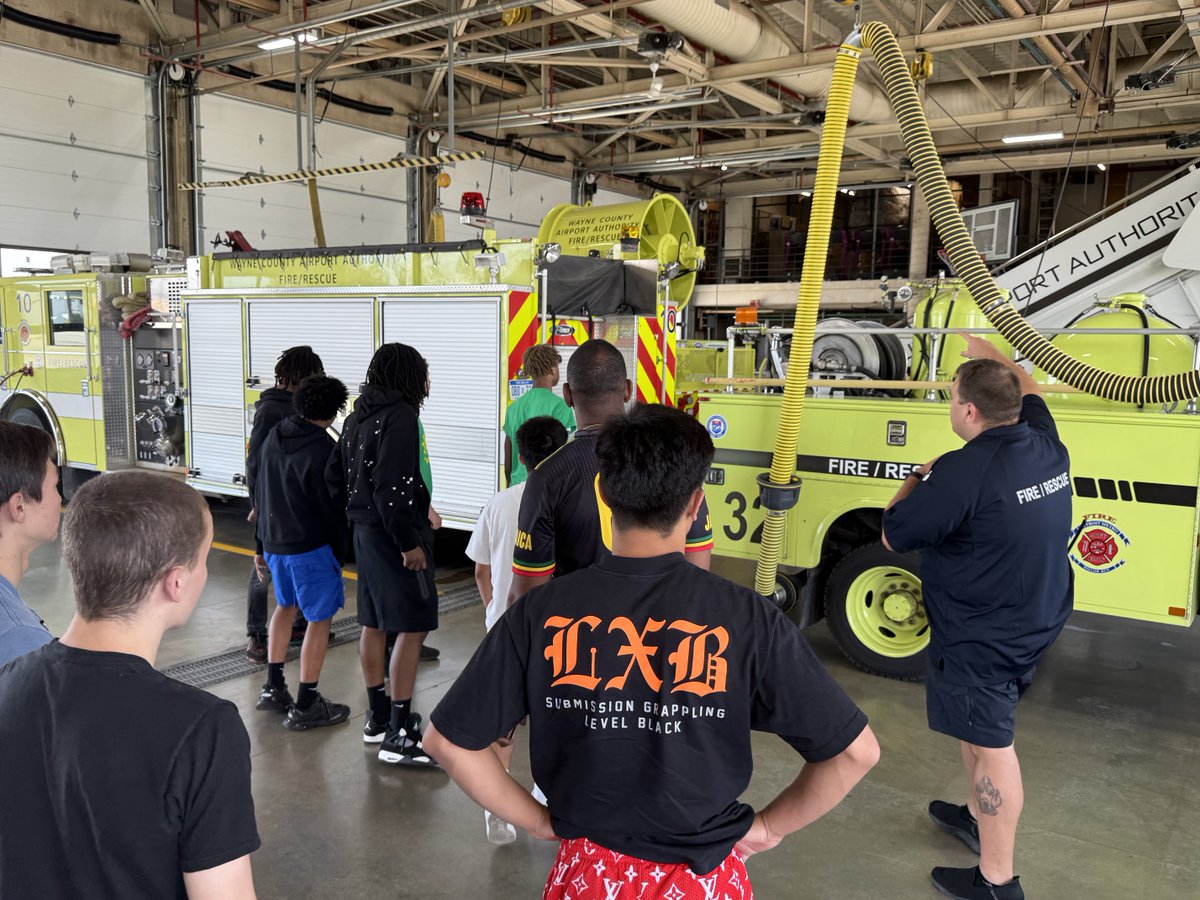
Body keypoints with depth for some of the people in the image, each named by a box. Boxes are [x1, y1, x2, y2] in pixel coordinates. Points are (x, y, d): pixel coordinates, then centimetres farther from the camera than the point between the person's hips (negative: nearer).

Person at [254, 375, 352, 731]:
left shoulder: (274, 437, 4)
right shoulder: (324, 450, -20)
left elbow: (261, 491, 12)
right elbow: (333, 508, -15)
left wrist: (266, 535, 19)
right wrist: (340, 553, -2)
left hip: (273, 541, 8)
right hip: (311, 547, -8)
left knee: (286, 605, 25)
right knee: (319, 619, 3)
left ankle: (273, 688, 33)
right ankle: (305, 706, 8)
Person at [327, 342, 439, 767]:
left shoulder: (358, 415, 12)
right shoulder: (400, 415, -17)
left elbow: (335, 475, 15)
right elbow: (391, 487, -24)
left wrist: (355, 512, 17)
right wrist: (408, 542, -20)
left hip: (365, 531, 10)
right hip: (392, 535, -10)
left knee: (374, 623, 16)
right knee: (414, 627, -5)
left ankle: (378, 716, 28)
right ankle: (399, 734, -2)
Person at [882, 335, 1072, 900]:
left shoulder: (964, 472, -28)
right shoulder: (1047, 446, -4)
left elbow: (893, 535, -16)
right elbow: (1028, 392, 20)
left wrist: (919, 479, -1)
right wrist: (989, 353, 33)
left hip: (981, 640, -8)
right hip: (1034, 625, 9)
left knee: (990, 745, 4)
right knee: (980, 727, 25)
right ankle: (978, 818, 45)